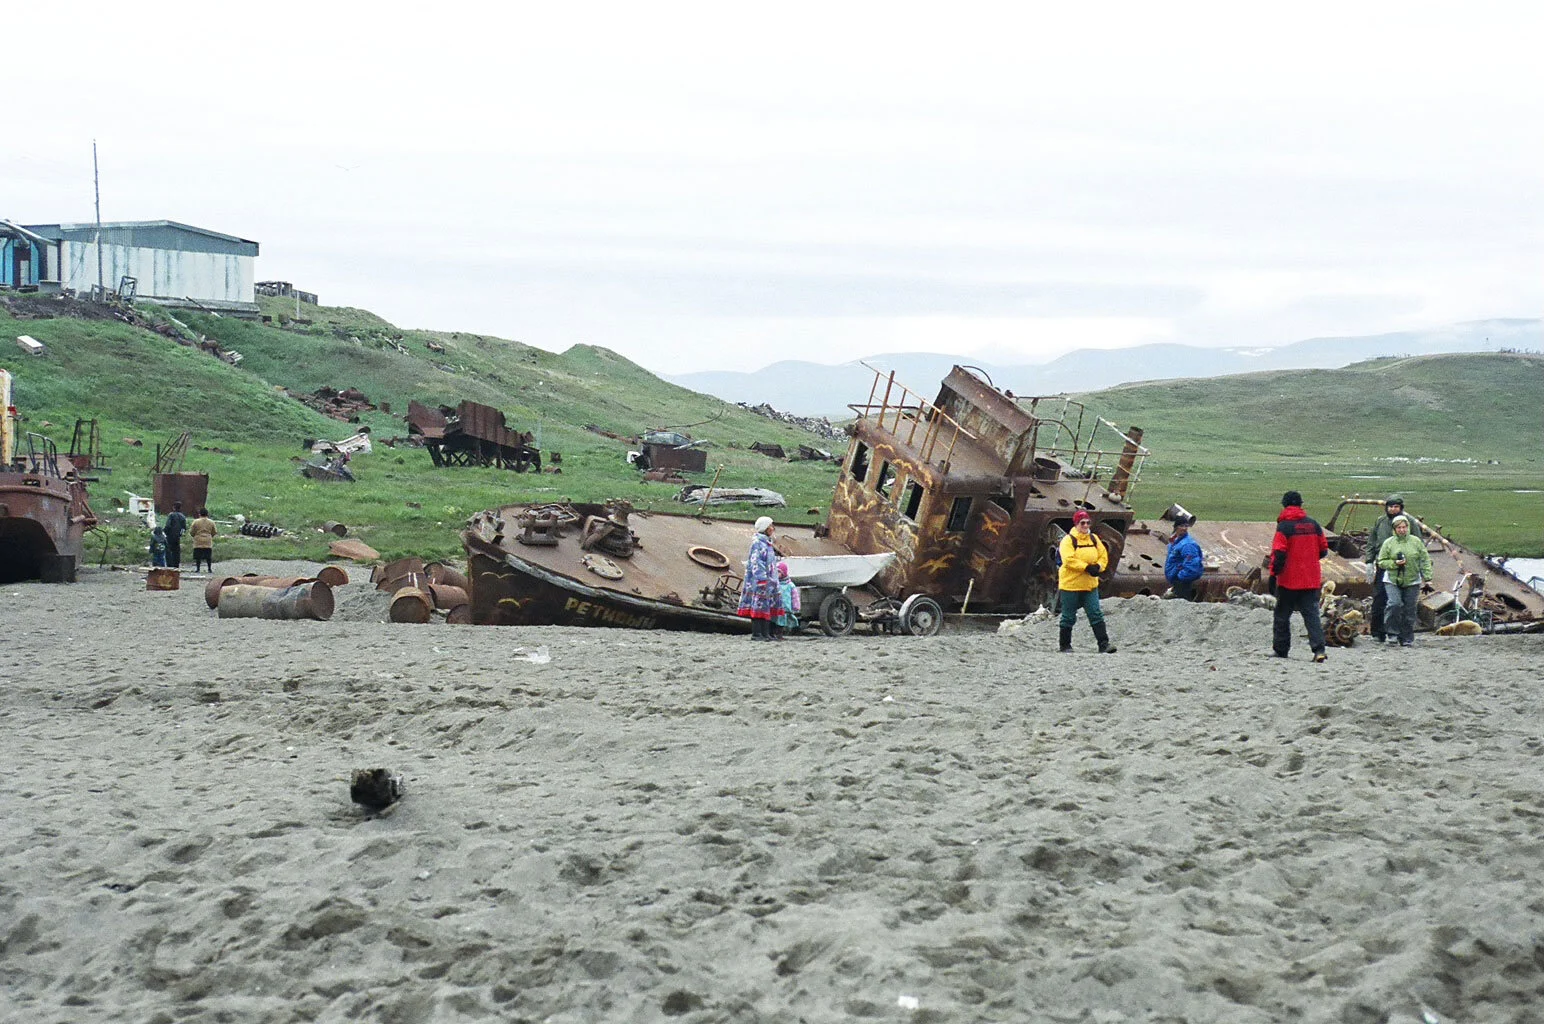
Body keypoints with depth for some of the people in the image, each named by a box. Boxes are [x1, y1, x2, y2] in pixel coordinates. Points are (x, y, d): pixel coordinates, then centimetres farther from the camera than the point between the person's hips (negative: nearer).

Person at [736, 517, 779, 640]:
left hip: (769, 580, 10)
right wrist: (762, 579, -23)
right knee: (758, 605, -10)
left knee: (768, 606, 8)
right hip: (758, 580, -10)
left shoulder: (768, 543, 21)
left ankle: (766, 633, 11)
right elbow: (755, 562, -16)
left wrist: (774, 581, 24)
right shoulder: (757, 542, -9)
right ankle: (756, 633, -11)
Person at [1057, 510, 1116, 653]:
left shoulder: (1094, 539, 9)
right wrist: (1087, 567, -25)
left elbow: (1103, 556, 11)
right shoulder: (1068, 540, -9)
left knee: (1096, 615, -2)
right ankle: (1065, 646, 16)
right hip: (1070, 585, -5)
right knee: (1068, 617, 5)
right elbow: (1069, 560, -21)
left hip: (1090, 585, 5)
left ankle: (1104, 644, -4)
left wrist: (1098, 567, -11)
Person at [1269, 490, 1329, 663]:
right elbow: (1323, 550, 12)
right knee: (1312, 614, 2)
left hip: (1289, 581, -4)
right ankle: (1319, 649, -12)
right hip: (1312, 581, 4)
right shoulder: (1313, 525, 5)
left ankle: (1281, 650, 14)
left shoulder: (1284, 526, -10)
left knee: (1282, 616, 9)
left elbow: (1278, 554, -16)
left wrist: (1273, 576, -12)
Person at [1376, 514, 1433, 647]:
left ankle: (1407, 638, 12)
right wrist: (1394, 563, -14)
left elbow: (1425, 560, 7)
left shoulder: (1416, 542, 4)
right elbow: (1381, 562, 3)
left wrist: (1427, 577, -1)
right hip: (1392, 581, -1)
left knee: (1409, 610, 3)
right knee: (1394, 604, -20)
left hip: (1412, 581, 1)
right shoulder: (1388, 543, 0)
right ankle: (1392, 632, -6)